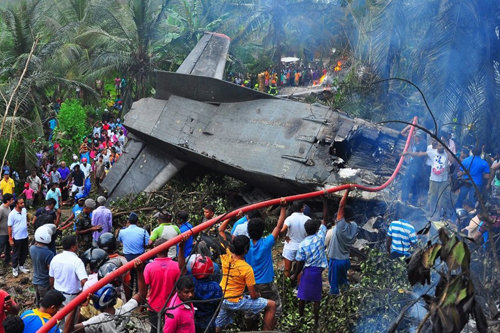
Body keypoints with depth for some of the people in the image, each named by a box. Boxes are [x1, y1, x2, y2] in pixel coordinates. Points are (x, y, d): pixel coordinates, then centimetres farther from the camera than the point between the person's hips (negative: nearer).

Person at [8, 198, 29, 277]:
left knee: (24, 253, 18)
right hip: (17, 238, -6)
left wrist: (26, 222, 4)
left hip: (25, 236, 6)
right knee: (16, 254, 9)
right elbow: (10, 227, -15)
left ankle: (21, 266, 38)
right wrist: (10, 239, -13)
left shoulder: (24, 210, -3)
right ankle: (14, 268, 28)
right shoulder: (12, 214, -21)